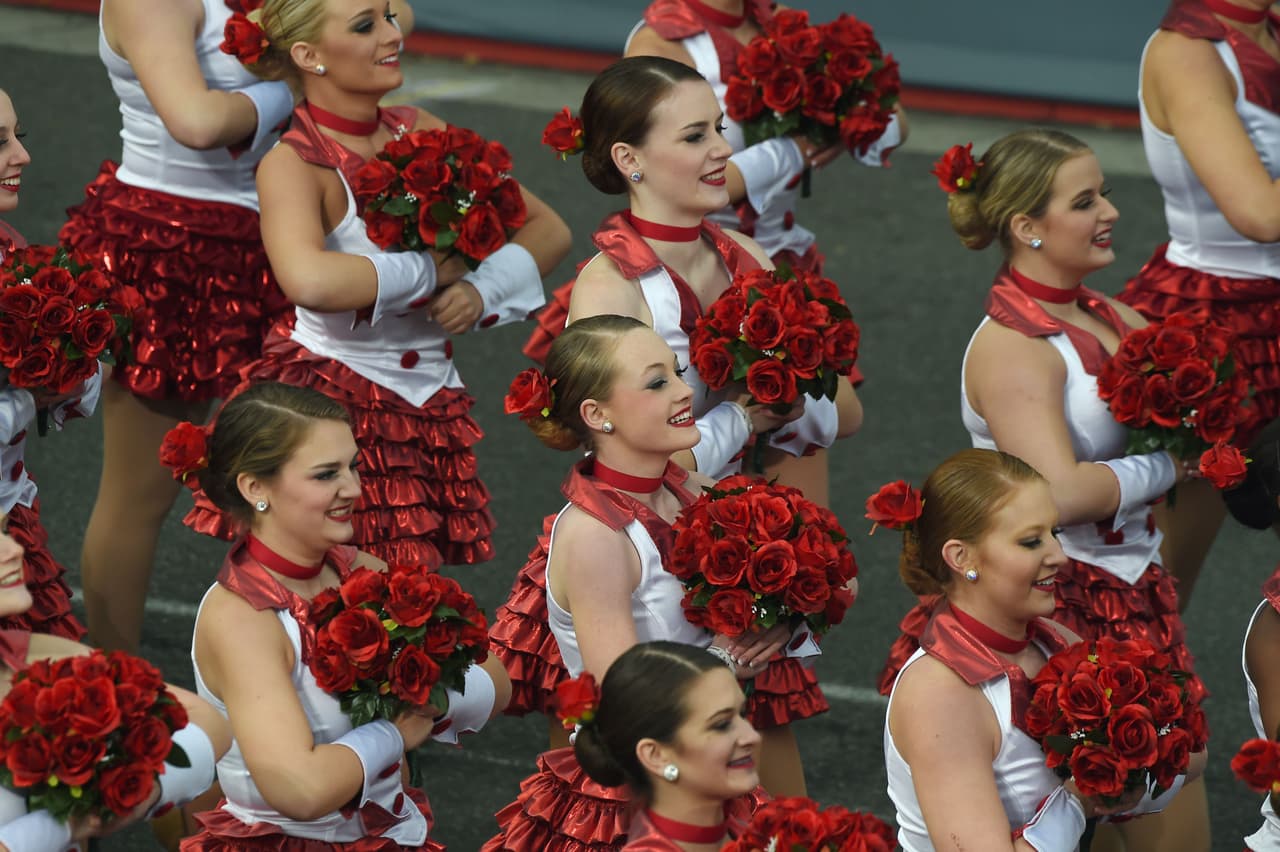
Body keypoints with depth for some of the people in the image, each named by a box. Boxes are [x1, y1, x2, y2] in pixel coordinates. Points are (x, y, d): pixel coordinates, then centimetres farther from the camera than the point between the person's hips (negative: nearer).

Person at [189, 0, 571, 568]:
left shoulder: (417, 132, 7)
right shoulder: (294, 164, -12)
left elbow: (547, 229, 11)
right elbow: (309, 281, -35)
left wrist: (480, 291, -8)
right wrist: (431, 272, -21)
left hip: (430, 407, 6)